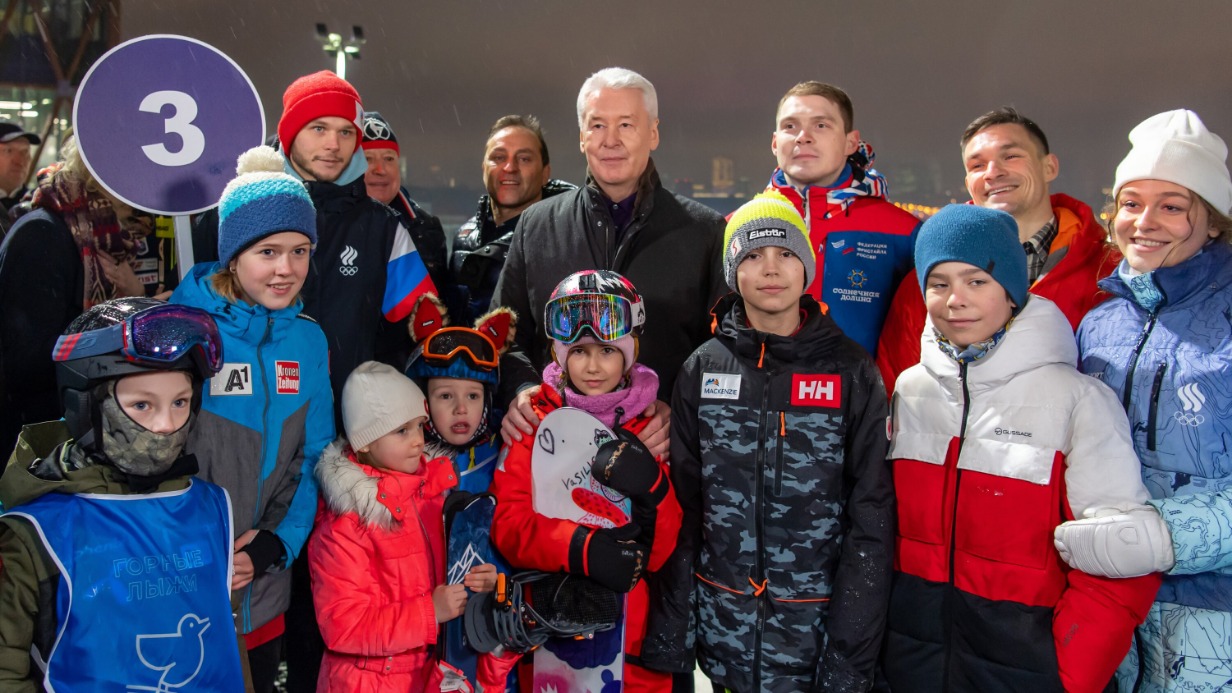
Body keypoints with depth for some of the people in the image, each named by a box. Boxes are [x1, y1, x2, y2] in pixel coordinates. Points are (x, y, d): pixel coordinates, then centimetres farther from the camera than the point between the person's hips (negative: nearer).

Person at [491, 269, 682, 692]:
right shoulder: (534, 421, -3)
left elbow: (665, 554, -6)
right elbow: (509, 525, -12)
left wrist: (654, 494, -25)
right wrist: (578, 546, -29)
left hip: (637, 638, 1)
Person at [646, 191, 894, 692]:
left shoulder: (852, 373, -5)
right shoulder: (701, 371, 0)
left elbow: (871, 520, -6)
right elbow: (680, 510, 1)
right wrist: (668, 638, -1)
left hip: (818, 630, -1)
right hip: (722, 632, 2)